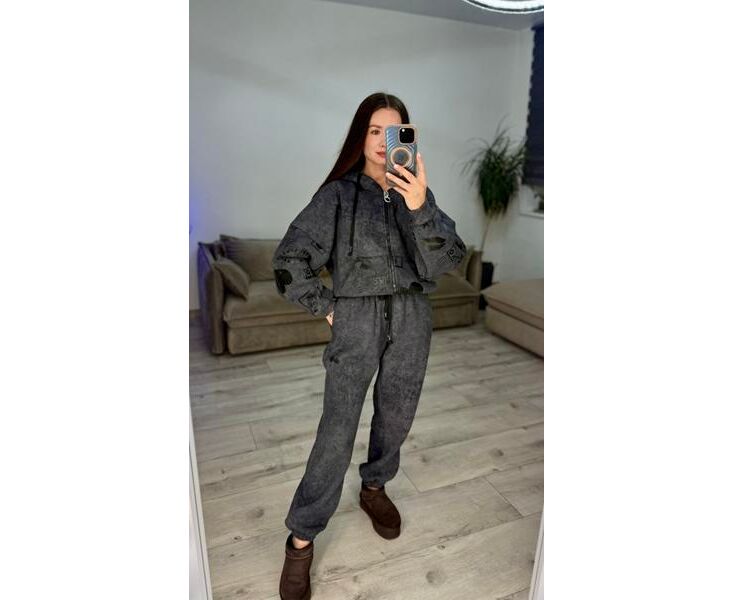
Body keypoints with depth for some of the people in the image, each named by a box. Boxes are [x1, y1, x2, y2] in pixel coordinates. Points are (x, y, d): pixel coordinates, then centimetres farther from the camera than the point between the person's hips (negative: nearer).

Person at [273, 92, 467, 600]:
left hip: (411, 318, 3)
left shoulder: (417, 192, 4)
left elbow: (445, 261, -10)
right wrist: (326, 308, -3)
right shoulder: (338, 194, -3)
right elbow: (289, 260, -2)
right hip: (357, 319, -3)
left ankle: (375, 488, 43)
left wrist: (420, 209, -25)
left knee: (396, 417, 16)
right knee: (337, 432, -3)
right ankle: (302, 538, 13)